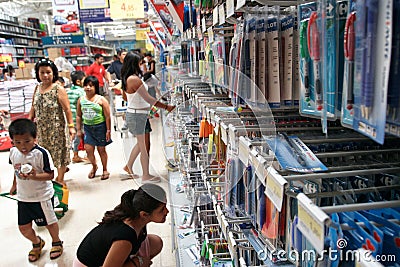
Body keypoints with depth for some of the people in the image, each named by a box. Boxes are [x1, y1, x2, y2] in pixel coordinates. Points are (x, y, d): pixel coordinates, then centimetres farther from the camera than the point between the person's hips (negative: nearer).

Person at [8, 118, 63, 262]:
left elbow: (50, 175, -21)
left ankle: (56, 242, 41)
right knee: (24, 227, 12)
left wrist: (33, 176, -35)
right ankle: (37, 243, 42)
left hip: (42, 196, -5)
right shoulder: (13, 152, -4)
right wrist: (14, 185, 24)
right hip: (23, 197, 5)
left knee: (49, 222, 13)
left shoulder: (41, 153, -22)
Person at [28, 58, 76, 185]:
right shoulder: (37, 89, 6)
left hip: (56, 128, -5)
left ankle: (60, 179, 23)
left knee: (59, 152, 6)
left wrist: (71, 126, -18)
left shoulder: (58, 89, -11)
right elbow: (33, 108, 13)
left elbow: (67, 109, -13)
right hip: (40, 128, 5)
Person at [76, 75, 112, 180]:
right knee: (88, 149, 0)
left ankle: (105, 170, 25)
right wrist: (79, 130, 8)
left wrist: (108, 130, -10)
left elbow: (107, 116, -8)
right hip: (87, 127, 3)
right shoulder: (81, 100, 3)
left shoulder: (101, 99, -9)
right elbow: (78, 116, 10)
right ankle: (94, 166, 29)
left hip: (100, 126, -3)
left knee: (101, 149, 6)